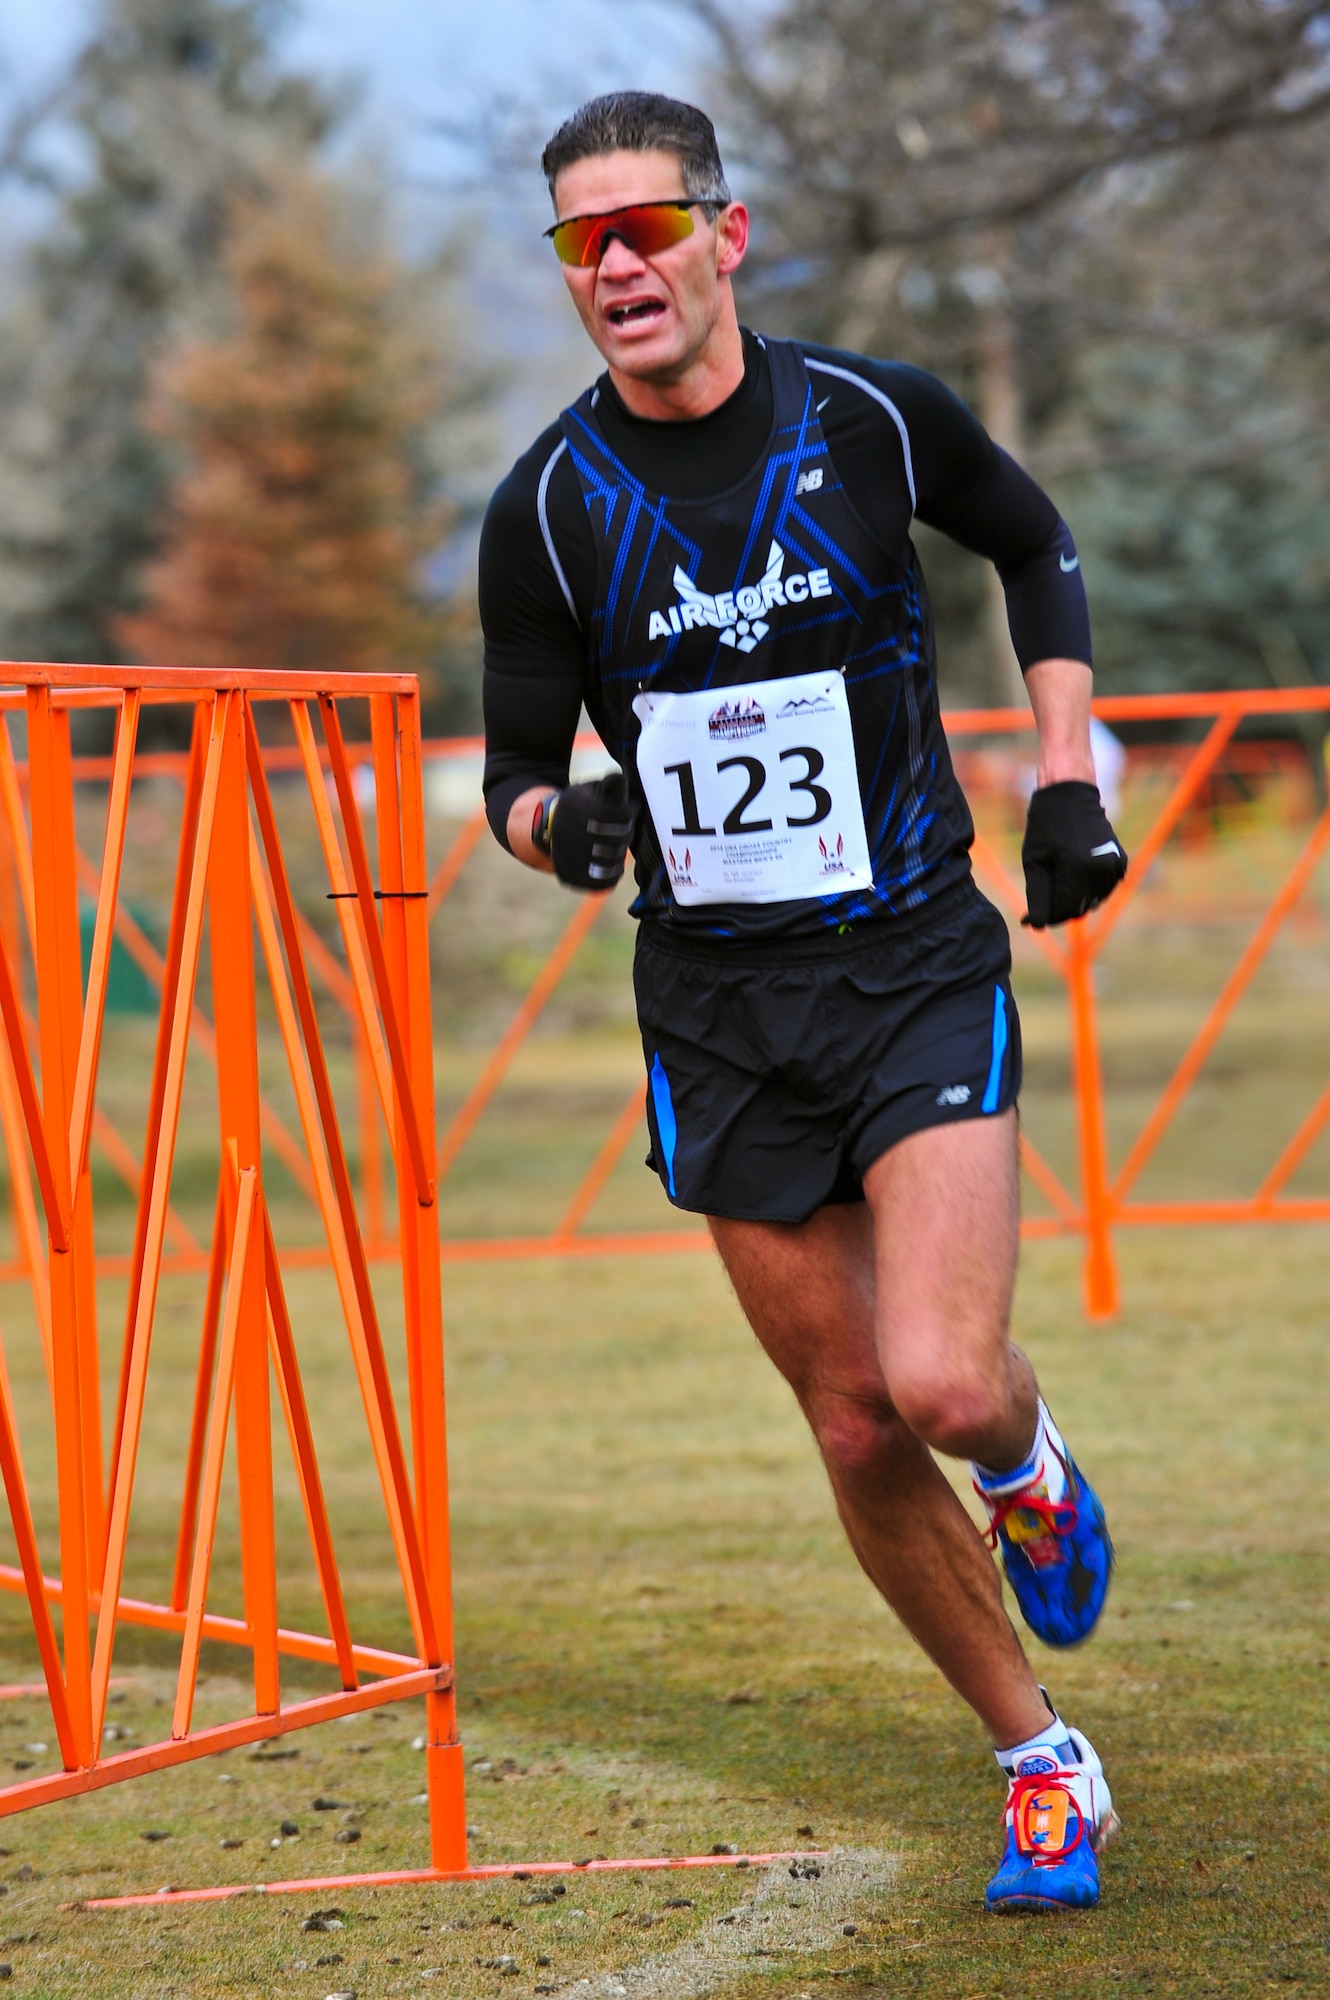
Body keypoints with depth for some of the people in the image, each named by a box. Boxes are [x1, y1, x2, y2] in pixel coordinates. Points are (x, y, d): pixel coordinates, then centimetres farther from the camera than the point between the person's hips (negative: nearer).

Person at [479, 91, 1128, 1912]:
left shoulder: (875, 419, -5)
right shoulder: (546, 509, -4)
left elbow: (1036, 546, 15)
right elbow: (520, 761, 5)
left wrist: (1068, 773, 6)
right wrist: (558, 824, -19)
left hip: (918, 968, -2)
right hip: (719, 1015, 2)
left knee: (943, 1383, -19)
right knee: (859, 1433, 5)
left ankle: (1028, 1458, 19)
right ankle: (1044, 1764, 23)